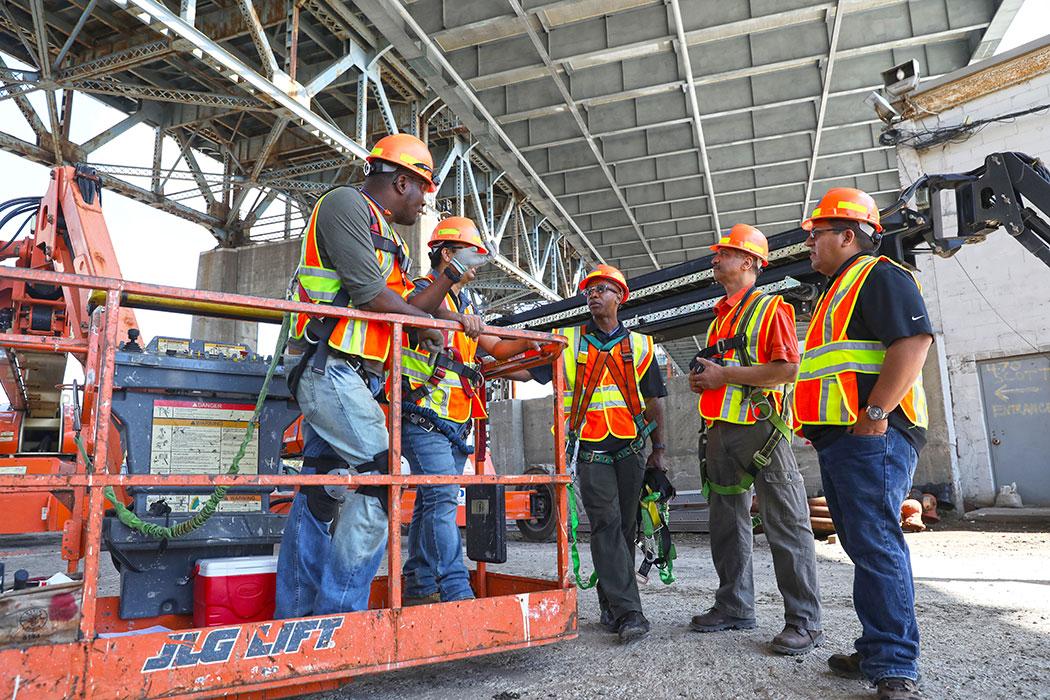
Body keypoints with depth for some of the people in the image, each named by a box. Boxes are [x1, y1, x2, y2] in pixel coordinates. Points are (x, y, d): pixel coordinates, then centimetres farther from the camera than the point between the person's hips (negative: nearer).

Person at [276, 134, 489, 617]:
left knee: (318, 495, 8)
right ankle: (340, 613, -9)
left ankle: (295, 613, 15)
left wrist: (451, 276, 14)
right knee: (379, 478, -15)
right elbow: (370, 294, -15)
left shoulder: (386, 238, 24)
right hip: (329, 365, -10)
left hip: (354, 377, 10)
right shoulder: (345, 203, -4)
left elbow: (407, 305, 18)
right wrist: (427, 321, -1)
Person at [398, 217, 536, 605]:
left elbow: (496, 347, 21)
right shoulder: (421, 292, -4)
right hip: (425, 418, -8)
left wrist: (527, 342, 5)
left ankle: (419, 588, 18)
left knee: (432, 503, 10)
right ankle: (456, 591, -14)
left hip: (455, 423, 8)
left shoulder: (466, 304, 21)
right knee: (442, 500, -14)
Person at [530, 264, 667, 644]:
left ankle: (611, 605, 21)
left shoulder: (639, 345, 11)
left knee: (625, 527, 6)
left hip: (630, 448, 2)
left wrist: (659, 449, 9)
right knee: (606, 524, -11)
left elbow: (654, 401, 13)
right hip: (590, 450, -2)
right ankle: (628, 612, -11)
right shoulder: (568, 340, 8)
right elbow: (531, 369, 4)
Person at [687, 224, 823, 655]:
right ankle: (734, 607, 24)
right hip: (721, 430, 8)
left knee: (786, 525, -4)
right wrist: (703, 381, 9)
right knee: (727, 524, 12)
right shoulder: (719, 317, 22)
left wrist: (725, 374, -14)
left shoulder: (772, 309, -1)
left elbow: (789, 369, -14)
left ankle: (804, 621, 4)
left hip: (760, 428, -8)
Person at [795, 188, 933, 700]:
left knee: (876, 547, -9)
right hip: (838, 440, 10)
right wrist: (815, 423, 21)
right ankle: (877, 650, 23)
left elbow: (914, 341, -19)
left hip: (871, 436, -10)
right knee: (865, 547, 13)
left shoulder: (879, 275, -5)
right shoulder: (837, 292, 26)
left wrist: (875, 413, -23)